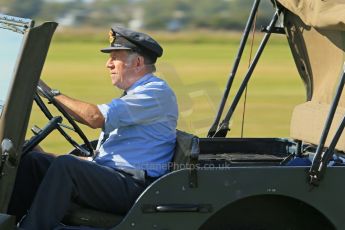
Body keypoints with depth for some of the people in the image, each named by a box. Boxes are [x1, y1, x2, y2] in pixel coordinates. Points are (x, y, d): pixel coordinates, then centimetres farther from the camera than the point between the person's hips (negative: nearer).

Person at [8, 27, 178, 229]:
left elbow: (96, 118, -17)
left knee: (65, 165, -31)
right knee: (32, 160, -4)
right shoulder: (135, 94, 27)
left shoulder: (158, 92, -8)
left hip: (133, 186, -10)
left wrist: (52, 93, -10)